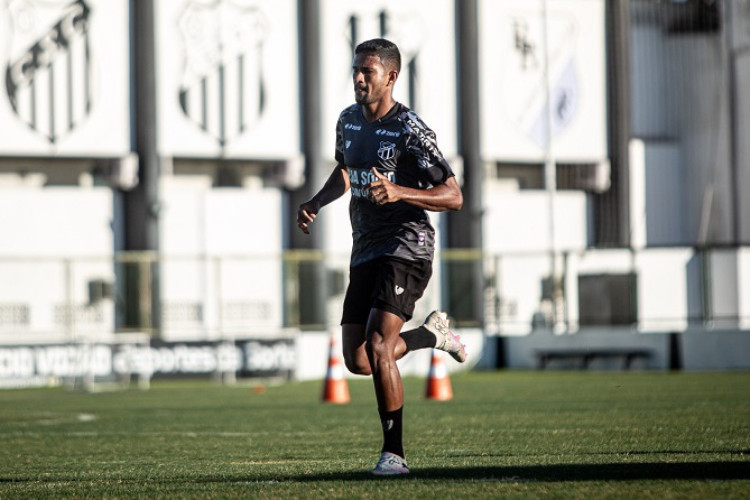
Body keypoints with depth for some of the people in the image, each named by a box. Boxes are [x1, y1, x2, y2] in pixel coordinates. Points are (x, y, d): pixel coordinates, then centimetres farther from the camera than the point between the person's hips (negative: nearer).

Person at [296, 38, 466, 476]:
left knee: (378, 347, -22)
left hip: (406, 247, -8)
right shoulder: (349, 120, 10)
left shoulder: (411, 131, -13)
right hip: (366, 252, 8)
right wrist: (317, 203, 12)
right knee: (358, 361, 4)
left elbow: (454, 197, -14)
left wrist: (399, 192, -27)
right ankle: (433, 333, 31)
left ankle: (394, 453, -13)